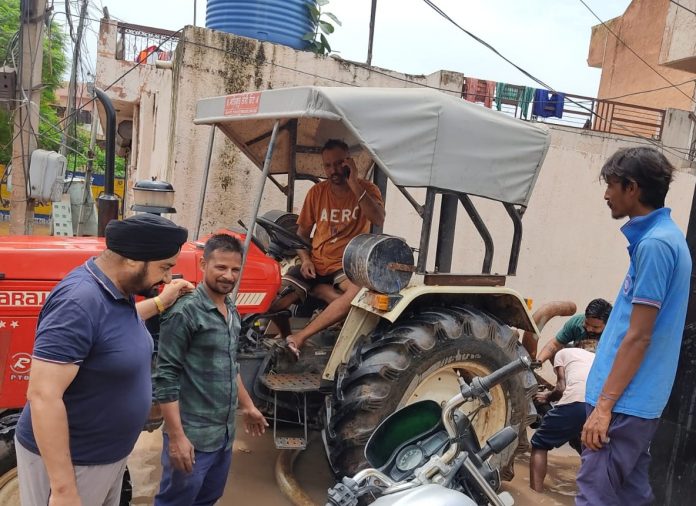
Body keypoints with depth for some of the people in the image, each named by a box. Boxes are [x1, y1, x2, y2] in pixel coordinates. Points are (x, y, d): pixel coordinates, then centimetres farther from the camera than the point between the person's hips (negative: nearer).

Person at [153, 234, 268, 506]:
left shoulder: (232, 311, 7)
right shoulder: (185, 312, -17)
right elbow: (166, 378, -18)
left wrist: (247, 405, 23)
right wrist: (176, 436, -20)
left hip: (224, 433, 8)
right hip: (192, 435, -8)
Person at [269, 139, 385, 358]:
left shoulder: (366, 189, -1)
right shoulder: (317, 192, 6)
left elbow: (378, 220, -21)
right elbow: (302, 233, 12)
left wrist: (354, 184, -21)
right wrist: (305, 260, -6)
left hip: (347, 264, -2)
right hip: (316, 263, 3)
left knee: (362, 291, -37)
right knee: (275, 301, -19)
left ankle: (299, 338, -31)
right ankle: (285, 343, 10)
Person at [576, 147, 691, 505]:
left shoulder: (654, 244, -17)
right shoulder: (664, 237, 13)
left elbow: (638, 337, -19)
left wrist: (604, 404, -17)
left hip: (624, 402, -10)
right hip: (637, 399, 10)